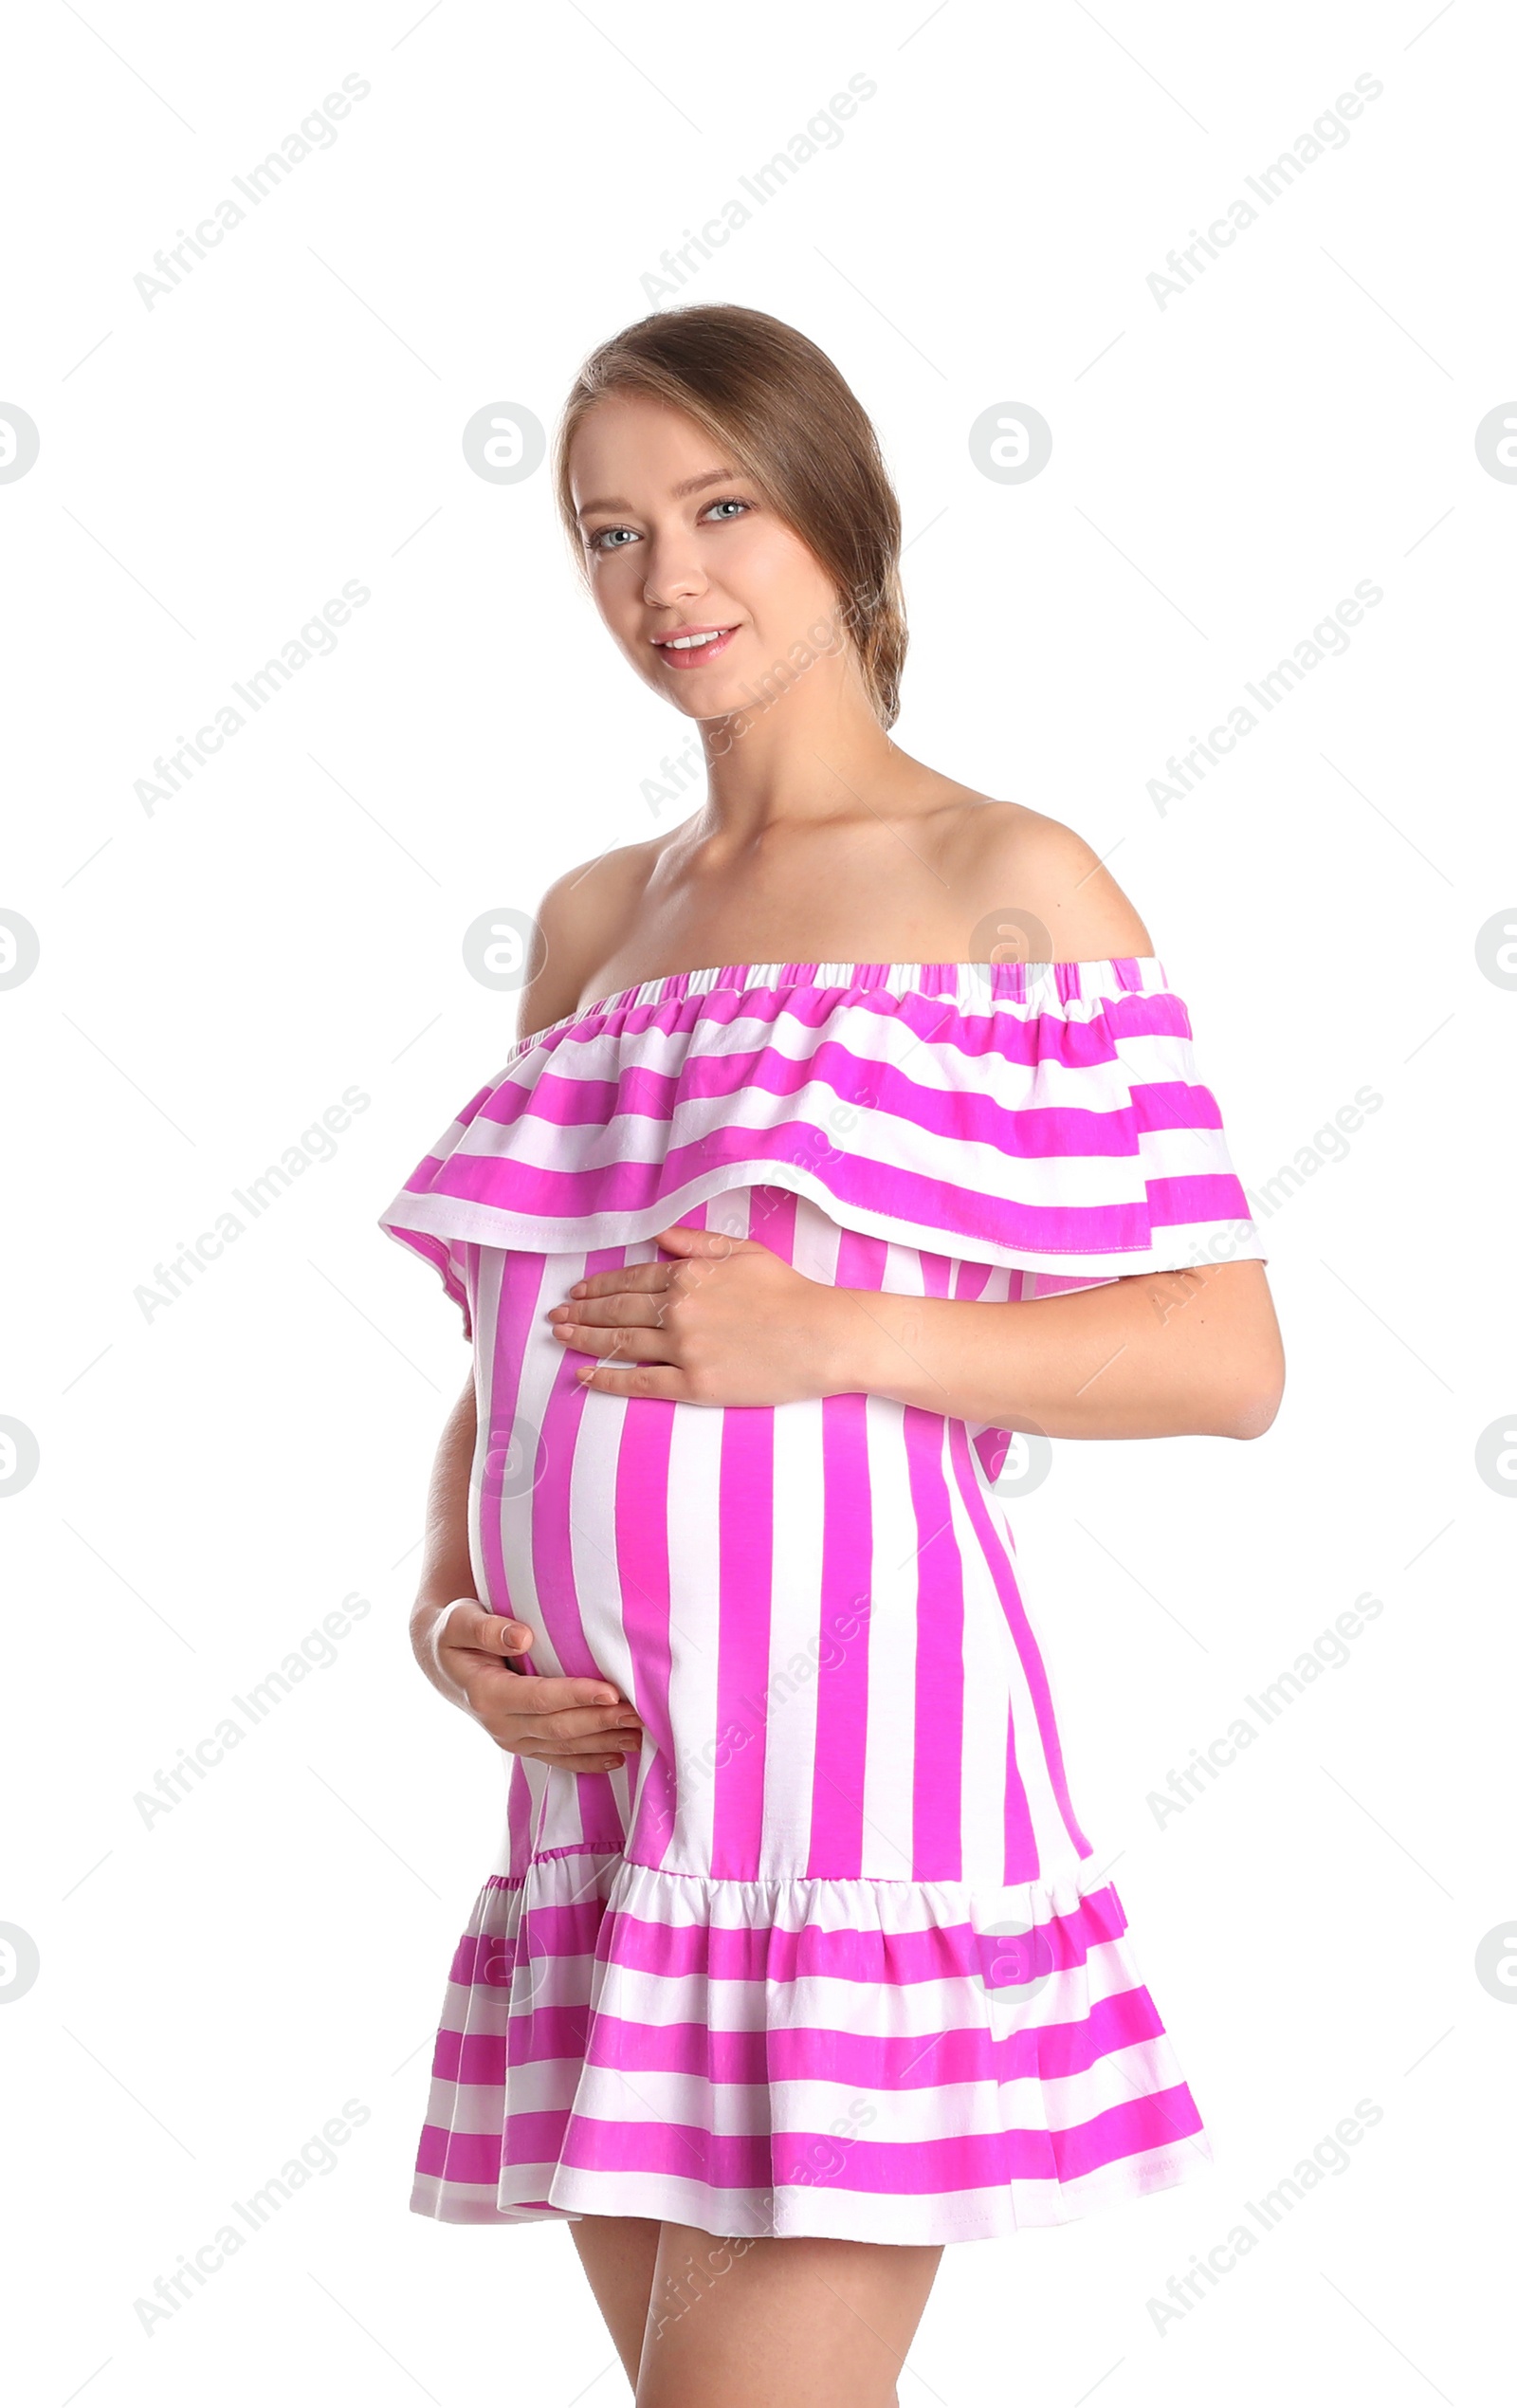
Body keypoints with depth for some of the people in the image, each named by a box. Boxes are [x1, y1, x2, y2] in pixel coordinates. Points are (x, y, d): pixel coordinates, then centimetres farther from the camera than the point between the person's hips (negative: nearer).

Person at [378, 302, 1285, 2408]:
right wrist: (447, 1614, 1)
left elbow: (1226, 1357, -6)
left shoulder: (1008, 887, -1)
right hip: (604, 1782, 6)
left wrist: (825, 1336, -16)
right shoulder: (589, 923, 16)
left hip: (849, 1749, -6)